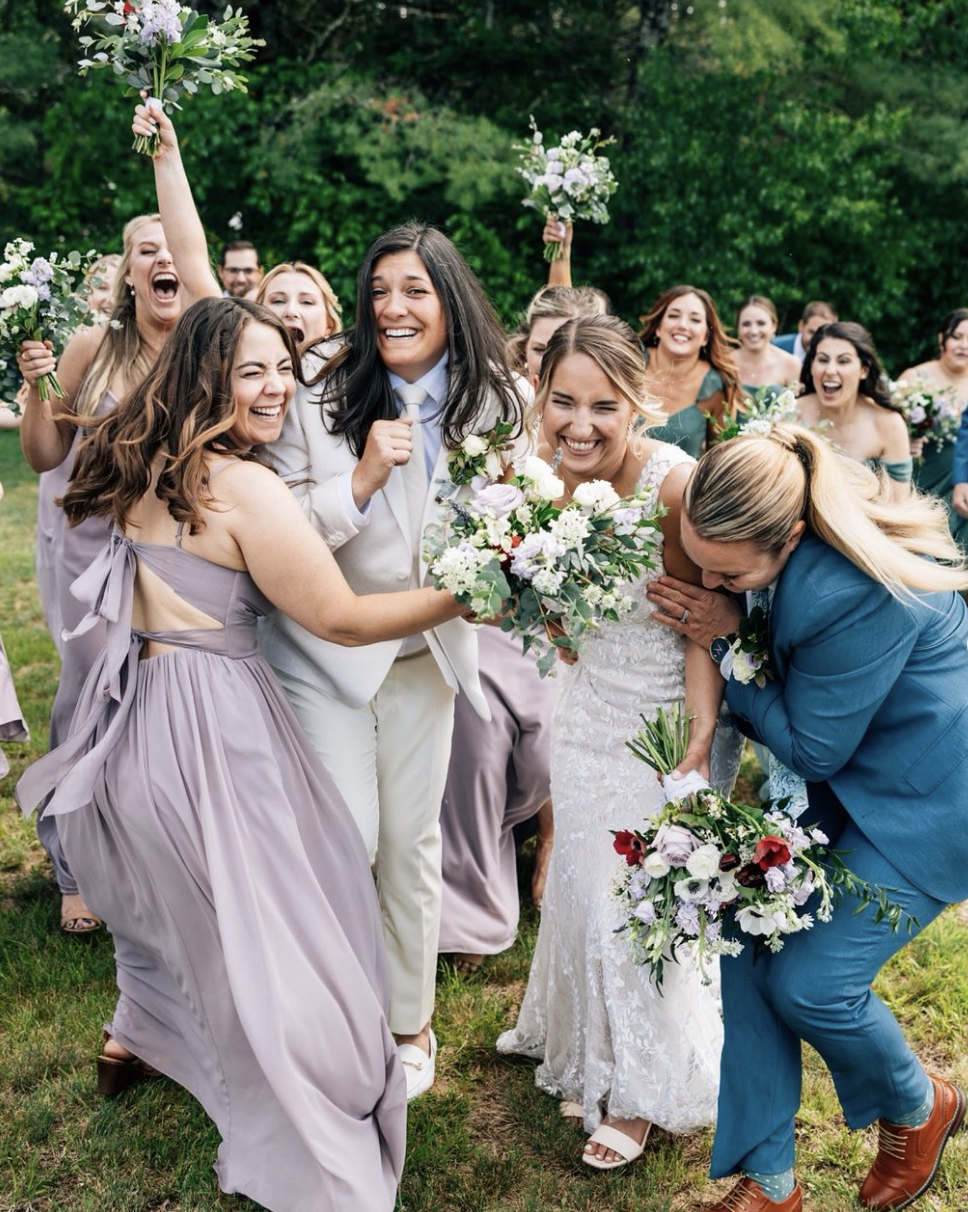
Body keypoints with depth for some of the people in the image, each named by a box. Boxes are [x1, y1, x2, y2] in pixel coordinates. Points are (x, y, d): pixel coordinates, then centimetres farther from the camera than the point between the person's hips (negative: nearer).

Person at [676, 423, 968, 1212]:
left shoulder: (858, 594, -36)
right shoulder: (766, 527, -13)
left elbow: (814, 746, -22)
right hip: (838, 780, 8)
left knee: (809, 978, -7)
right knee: (745, 941, 1)